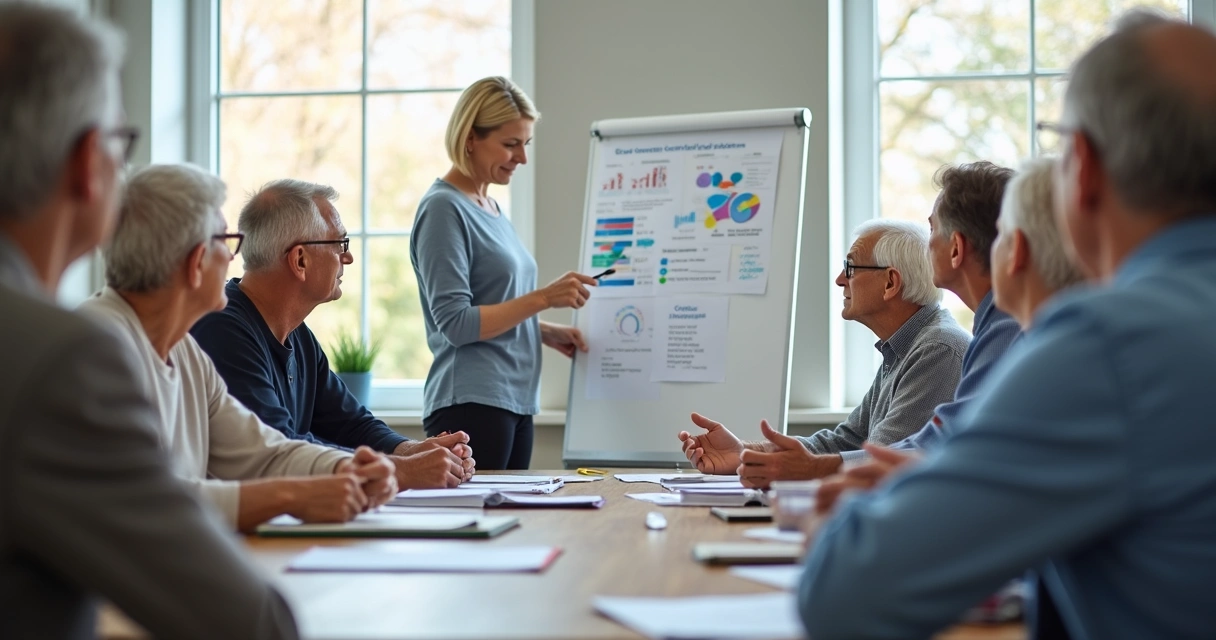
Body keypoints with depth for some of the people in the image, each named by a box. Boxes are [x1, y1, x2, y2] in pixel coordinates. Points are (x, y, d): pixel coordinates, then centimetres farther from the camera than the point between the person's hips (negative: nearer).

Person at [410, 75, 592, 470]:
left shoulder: (491, 209, 16)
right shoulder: (444, 208, -9)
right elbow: (456, 323, -15)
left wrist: (547, 333, 12)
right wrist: (543, 298, -19)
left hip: (515, 403, 8)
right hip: (472, 404, -8)